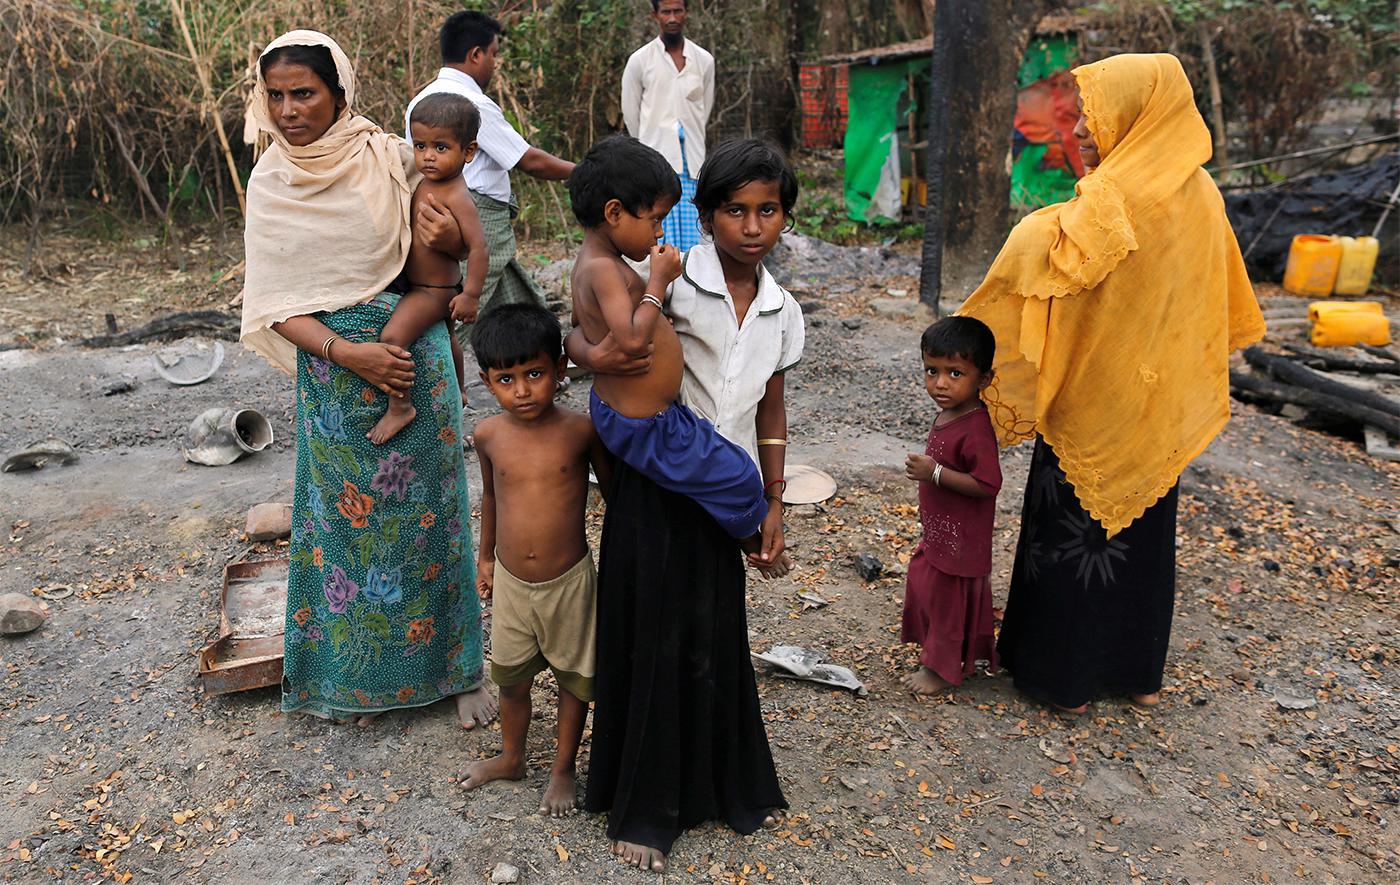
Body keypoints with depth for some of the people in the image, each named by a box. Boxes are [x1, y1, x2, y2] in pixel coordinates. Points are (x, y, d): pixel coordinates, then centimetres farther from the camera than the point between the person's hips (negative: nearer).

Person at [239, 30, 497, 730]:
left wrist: (444, 237, -14)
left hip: (415, 355, -1)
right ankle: (360, 672, 29)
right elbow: (276, 304, -2)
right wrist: (347, 353, -17)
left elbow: (456, 245, 9)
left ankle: (456, 665, 22)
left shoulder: (391, 159, -4)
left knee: (425, 511, 6)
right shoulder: (271, 184, 1)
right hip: (332, 367, 2)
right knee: (346, 518, 10)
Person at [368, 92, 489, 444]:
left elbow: (478, 246, -29)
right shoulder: (425, 183, 1)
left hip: (433, 291, -10)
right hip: (438, 287, 10)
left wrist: (470, 295, -27)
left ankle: (399, 406, -11)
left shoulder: (456, 197, -26)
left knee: (392, 336, -24)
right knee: (446, 337, 29)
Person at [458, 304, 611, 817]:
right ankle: (511, 758, 45)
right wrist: (485, 555, 19)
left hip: (570, 581, -2)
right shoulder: (489, 436, -8)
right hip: (510, 581, 3)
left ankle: (563, 770, 35)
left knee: (574, 678, 14)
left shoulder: (581, 431, -16)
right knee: (512, 677, 19)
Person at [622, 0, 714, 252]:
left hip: (691, 162, 2)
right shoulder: (639, 60, 0)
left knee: (691, 242, 0)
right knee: (660, 242, -6)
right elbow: (630, 114, 8)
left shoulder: (704, 61, 7)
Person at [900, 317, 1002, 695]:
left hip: (960, 539, -10)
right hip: (938, 530, 10)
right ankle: (935, 655, 42)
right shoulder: (948, 414, 2)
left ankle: (944, 669, 27)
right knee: (925, 587, 22)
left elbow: (987, 484, -31)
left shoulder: (975, 429, -28)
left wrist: (935, 473, -33)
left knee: (946, 597, 7)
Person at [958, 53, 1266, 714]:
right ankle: (1139, 671, 33)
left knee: (1072, 531, 7)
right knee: (1141, 530, 19)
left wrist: (1041, 225, -15)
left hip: (1093, 397, -7)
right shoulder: (1199, 193, 4)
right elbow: (1221, 303, 14)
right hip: (1159, 402, 8)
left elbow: (1046, 262, -33)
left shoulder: (1114, 197, -21)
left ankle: (1065, 678, 20)